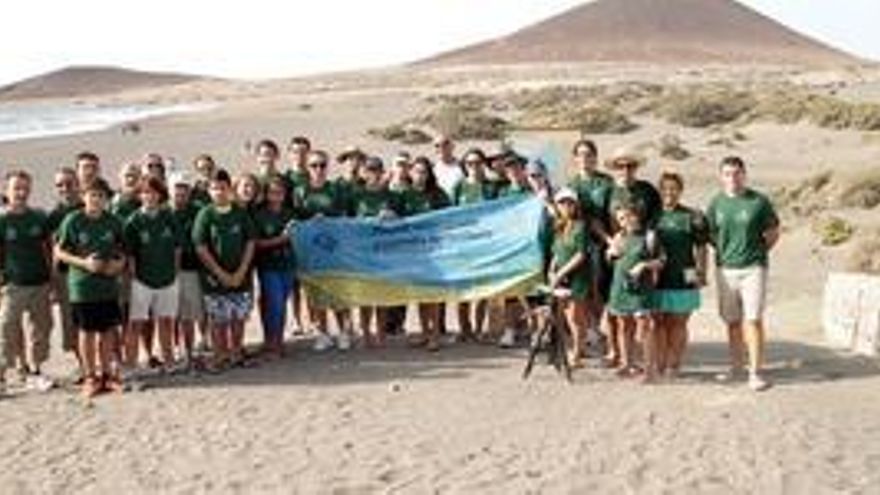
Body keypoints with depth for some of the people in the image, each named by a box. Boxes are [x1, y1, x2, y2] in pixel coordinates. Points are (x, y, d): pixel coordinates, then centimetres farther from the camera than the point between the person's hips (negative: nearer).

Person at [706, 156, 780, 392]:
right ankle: (736, 367, 24)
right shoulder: (716, 203, 5)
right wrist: (723, 251, 7)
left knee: (753, 320, -8)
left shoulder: (759, 202, -3)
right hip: (725, 268, 3)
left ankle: (755, 373, -4)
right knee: (732, 321, 11)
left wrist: (759, 251, 1)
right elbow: (709, 233, 17)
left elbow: (773, 232, 6)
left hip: (753, 268, -3)